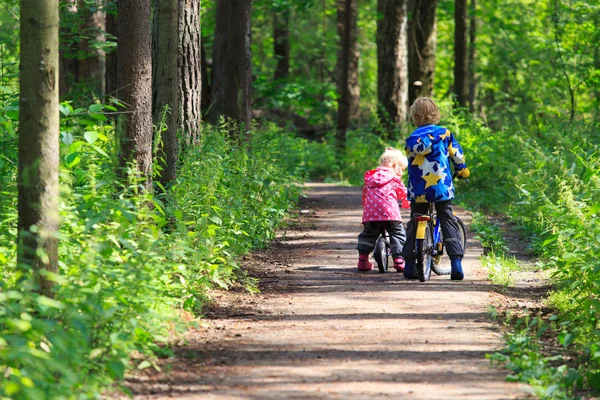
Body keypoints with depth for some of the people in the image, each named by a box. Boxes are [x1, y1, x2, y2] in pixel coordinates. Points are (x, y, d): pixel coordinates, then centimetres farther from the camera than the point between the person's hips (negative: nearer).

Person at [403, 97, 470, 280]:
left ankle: (409, 264, 9)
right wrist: (462, 170, 26)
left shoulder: (412, 138, 1)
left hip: (418, 189, 1)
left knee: (414, 224, 11)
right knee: (448, 222, 4)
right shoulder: (444, 134, 2)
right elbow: (457, 154, 8)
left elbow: (410, 159, 2)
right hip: (442, 188, -1)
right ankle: (456, 262, -8)